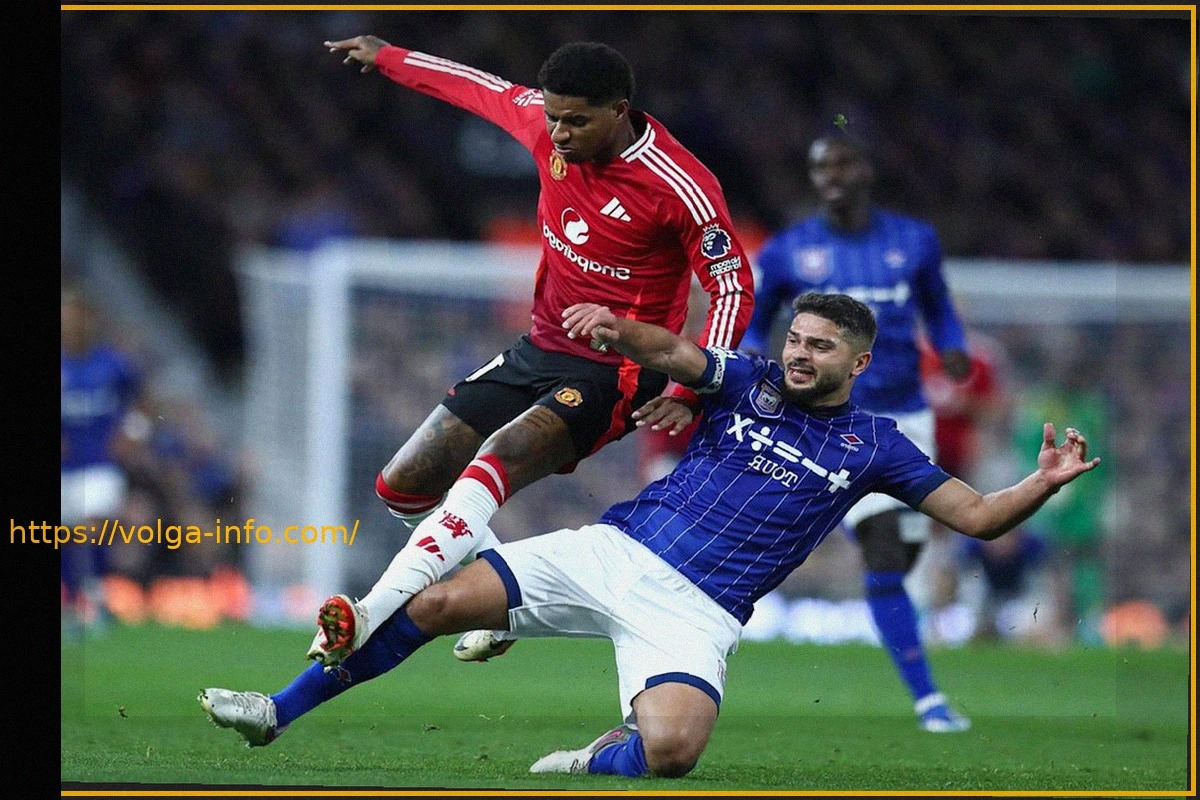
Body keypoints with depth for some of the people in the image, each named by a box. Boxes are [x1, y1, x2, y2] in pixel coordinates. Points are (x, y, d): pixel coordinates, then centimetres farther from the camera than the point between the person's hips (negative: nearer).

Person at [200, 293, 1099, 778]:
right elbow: (669, 352, -6)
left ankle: (593, 765, 0)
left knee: (672, 750, -33)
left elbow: (976, 516, 8)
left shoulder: (873, 446, 8)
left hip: (697, 609, -2)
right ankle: (280, 711, -2)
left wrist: (1044, 483, -12)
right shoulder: (749, 383, 11)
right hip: (615, 552, 2)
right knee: (439, 601, -12)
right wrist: (615, 326, -28)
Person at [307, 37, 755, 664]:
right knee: (404, 487, 4)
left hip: (614, 373, -8)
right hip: (538, 351, 8)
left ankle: (371, 617, -44)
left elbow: (734, 288, -12)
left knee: (496, 462, -33)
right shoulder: (547, 124, -5)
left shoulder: (680, 188, -21)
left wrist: (688, 395, -22)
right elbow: (480, 90, 17)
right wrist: (386, 58, 31)